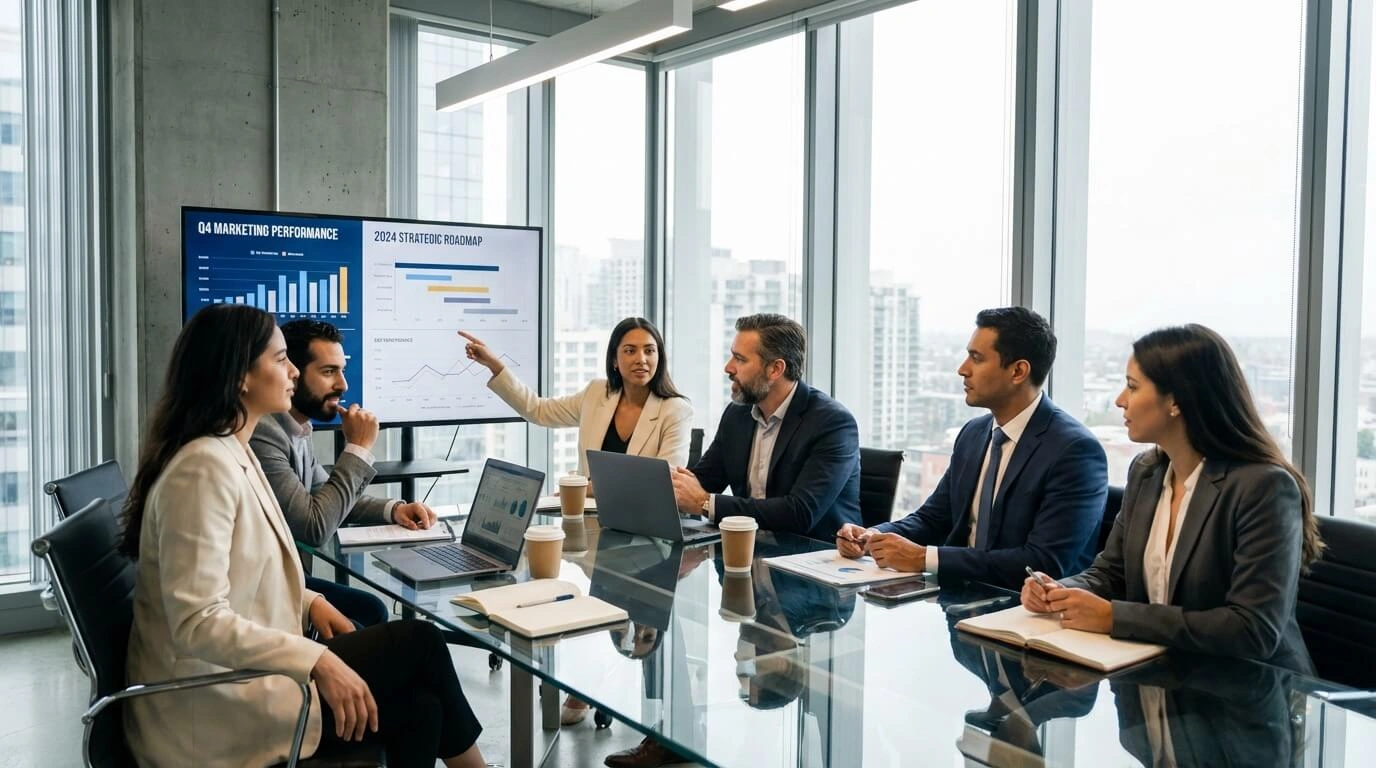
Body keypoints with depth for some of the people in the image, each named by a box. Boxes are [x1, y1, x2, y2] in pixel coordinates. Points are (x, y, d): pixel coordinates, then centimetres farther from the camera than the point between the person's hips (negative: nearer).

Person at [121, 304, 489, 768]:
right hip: (214, 712, -9)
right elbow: (197, 624, -27)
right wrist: (319, 661, -30)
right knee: (420, 642, -4)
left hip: (238, 676, 9)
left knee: (416, 708, -4)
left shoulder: (233, 454, 10)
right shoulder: (204, 467, -22)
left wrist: (308, 603, 5)